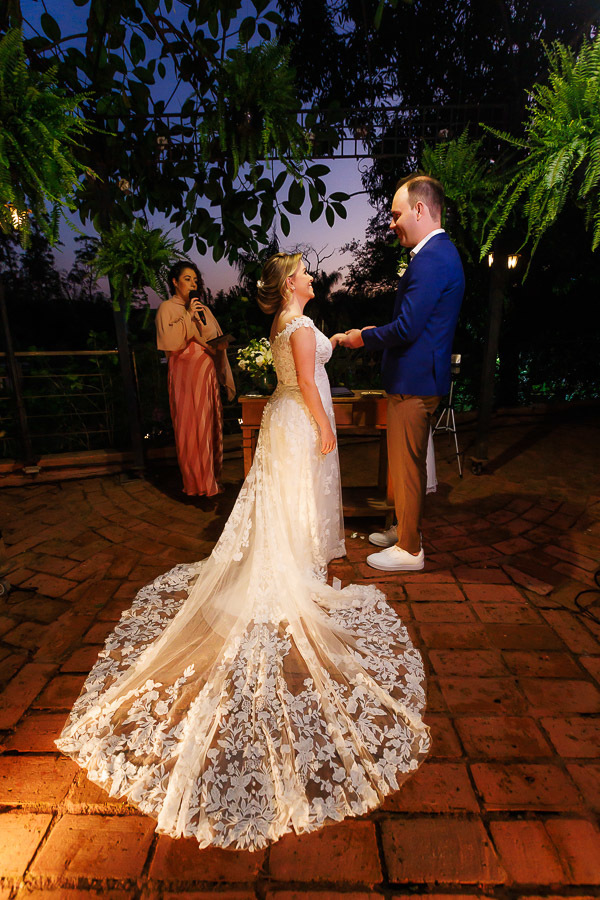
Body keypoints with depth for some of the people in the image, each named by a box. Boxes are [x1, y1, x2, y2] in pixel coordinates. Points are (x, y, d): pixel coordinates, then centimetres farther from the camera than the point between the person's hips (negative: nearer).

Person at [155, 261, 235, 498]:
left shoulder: (203, 309, 17)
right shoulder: (167, 308, 3)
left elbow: (218, 340, 17)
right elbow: (168, 341, -12)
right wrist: (188, 316, -11)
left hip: (207, 374, 5)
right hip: (185, 375, -5)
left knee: (211, 425, 6)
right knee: (190, 427, -4)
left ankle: (211, 477, 17)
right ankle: (195, 484, 6)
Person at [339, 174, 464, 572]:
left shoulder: (432, 259, -18)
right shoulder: (440, 252, 16)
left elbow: (406, 328, -24)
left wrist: (364, 337, -9)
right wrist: (378, 331, 11)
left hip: (414, 381, -11)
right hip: (421, 377, 11)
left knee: (406, 465, 1)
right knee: (410, 462, 20)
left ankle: (409, 550, 18)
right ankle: (406, 528, 38)